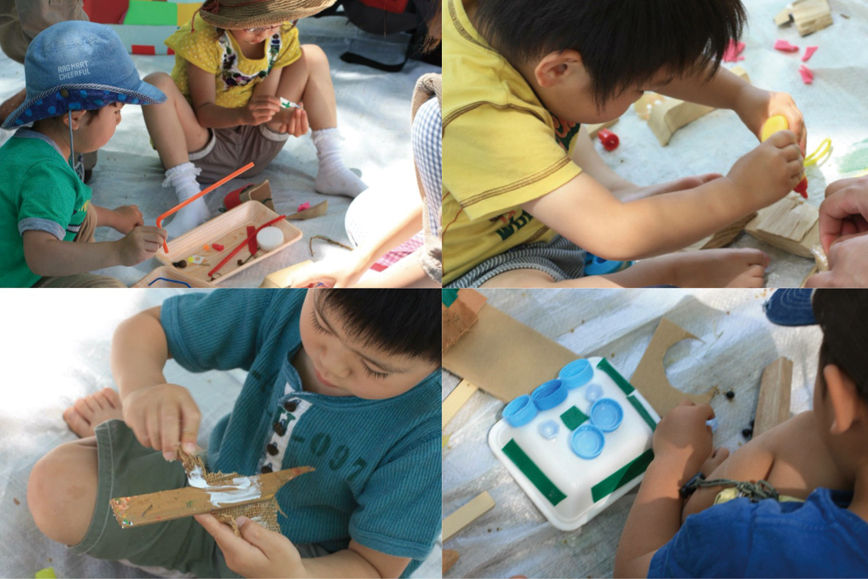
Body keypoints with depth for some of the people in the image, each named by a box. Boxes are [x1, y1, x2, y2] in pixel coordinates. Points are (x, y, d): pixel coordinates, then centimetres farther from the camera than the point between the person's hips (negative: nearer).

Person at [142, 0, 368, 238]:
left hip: (255, 148, 4)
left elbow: (266, 99, -12)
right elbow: (203, 111, -23)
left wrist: (282, 114, -36)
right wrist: (243, 115, -44)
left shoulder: (283, 34, -9)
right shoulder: (202, 37, -23)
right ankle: (190, 201, -38)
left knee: (312, 56, -4)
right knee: (157, 84, -31)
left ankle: (332, 169, -12)